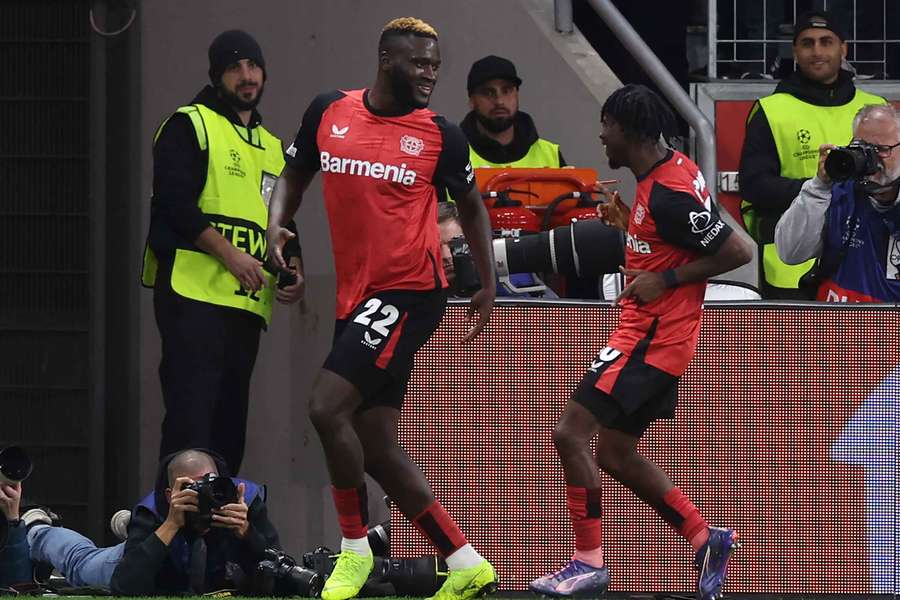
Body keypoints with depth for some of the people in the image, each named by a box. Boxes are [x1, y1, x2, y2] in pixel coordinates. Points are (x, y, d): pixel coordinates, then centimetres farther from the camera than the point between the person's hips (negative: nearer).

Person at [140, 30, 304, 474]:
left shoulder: (272, 148, 24)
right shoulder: (189, 126, 1)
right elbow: (174, 201, -11)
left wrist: (293, 270, 7)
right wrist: (229, 255, -18)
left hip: (247, 304, 8)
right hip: (194, 296, -8)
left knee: (229, 428, 8)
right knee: (191, 421, -15)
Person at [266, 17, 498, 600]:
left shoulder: (440, 135, -1)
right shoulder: (329, 112, 5)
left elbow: (471, 203, 14)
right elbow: (295, 174, 19)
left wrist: (489, 285, 14)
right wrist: (277, 226, 0)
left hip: (411, 293, -5)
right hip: (357, 297, 5)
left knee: (328, 407, -18)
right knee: (375, 445, 6)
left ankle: (355, 546, -2)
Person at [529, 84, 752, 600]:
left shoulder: (668, 194, -22)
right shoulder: (674, 168, 8)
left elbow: (738, 252, -22)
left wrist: (664, 279, -18)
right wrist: (628, 223, 8)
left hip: (650, 338, -10)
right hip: (656, 333, 10)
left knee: (572, 432, -12)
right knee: (617, 453, 15)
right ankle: (706, 539, 20)